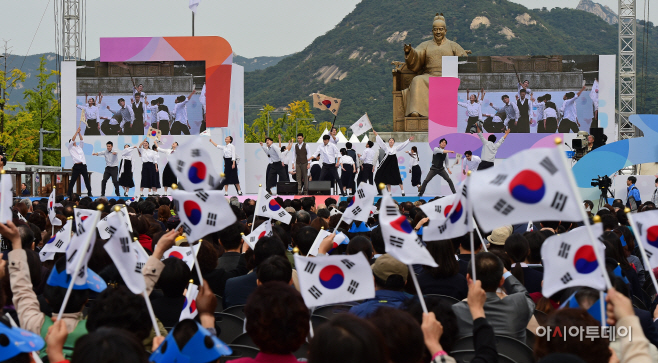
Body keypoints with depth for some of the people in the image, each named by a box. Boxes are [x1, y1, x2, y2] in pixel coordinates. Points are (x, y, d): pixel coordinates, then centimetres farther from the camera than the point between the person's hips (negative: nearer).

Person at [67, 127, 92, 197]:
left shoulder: (79, 147, 23)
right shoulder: (70, 148, 10)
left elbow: (81, 140, 14)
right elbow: (72, 140, -1)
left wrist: (79, 133, 6)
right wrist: (76, 132, -1)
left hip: (83, 165, 4)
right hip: (76, 166, -4)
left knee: (87, 180, 3)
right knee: (72, 181, -3)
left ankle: (89, 193, 8)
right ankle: (69, 194, -1)